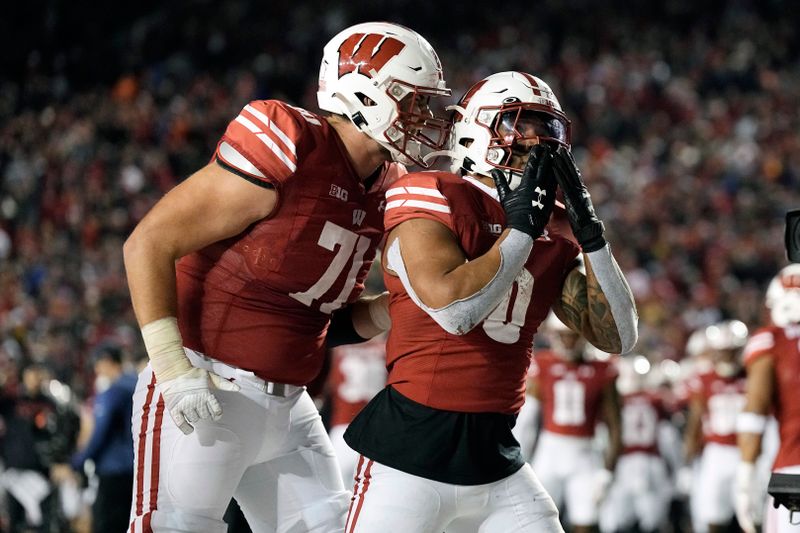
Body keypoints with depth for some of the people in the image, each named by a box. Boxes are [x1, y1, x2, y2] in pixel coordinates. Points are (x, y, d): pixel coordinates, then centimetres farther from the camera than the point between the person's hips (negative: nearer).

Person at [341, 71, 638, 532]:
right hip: (412, 448, -6)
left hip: (497, 455, 6)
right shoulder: (432, 200, -8)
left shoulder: (554, 231, 10)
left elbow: (619, 338, 7)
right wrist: (521, 229, -16)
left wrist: (591, 234, -2)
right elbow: (453, 308, -23)